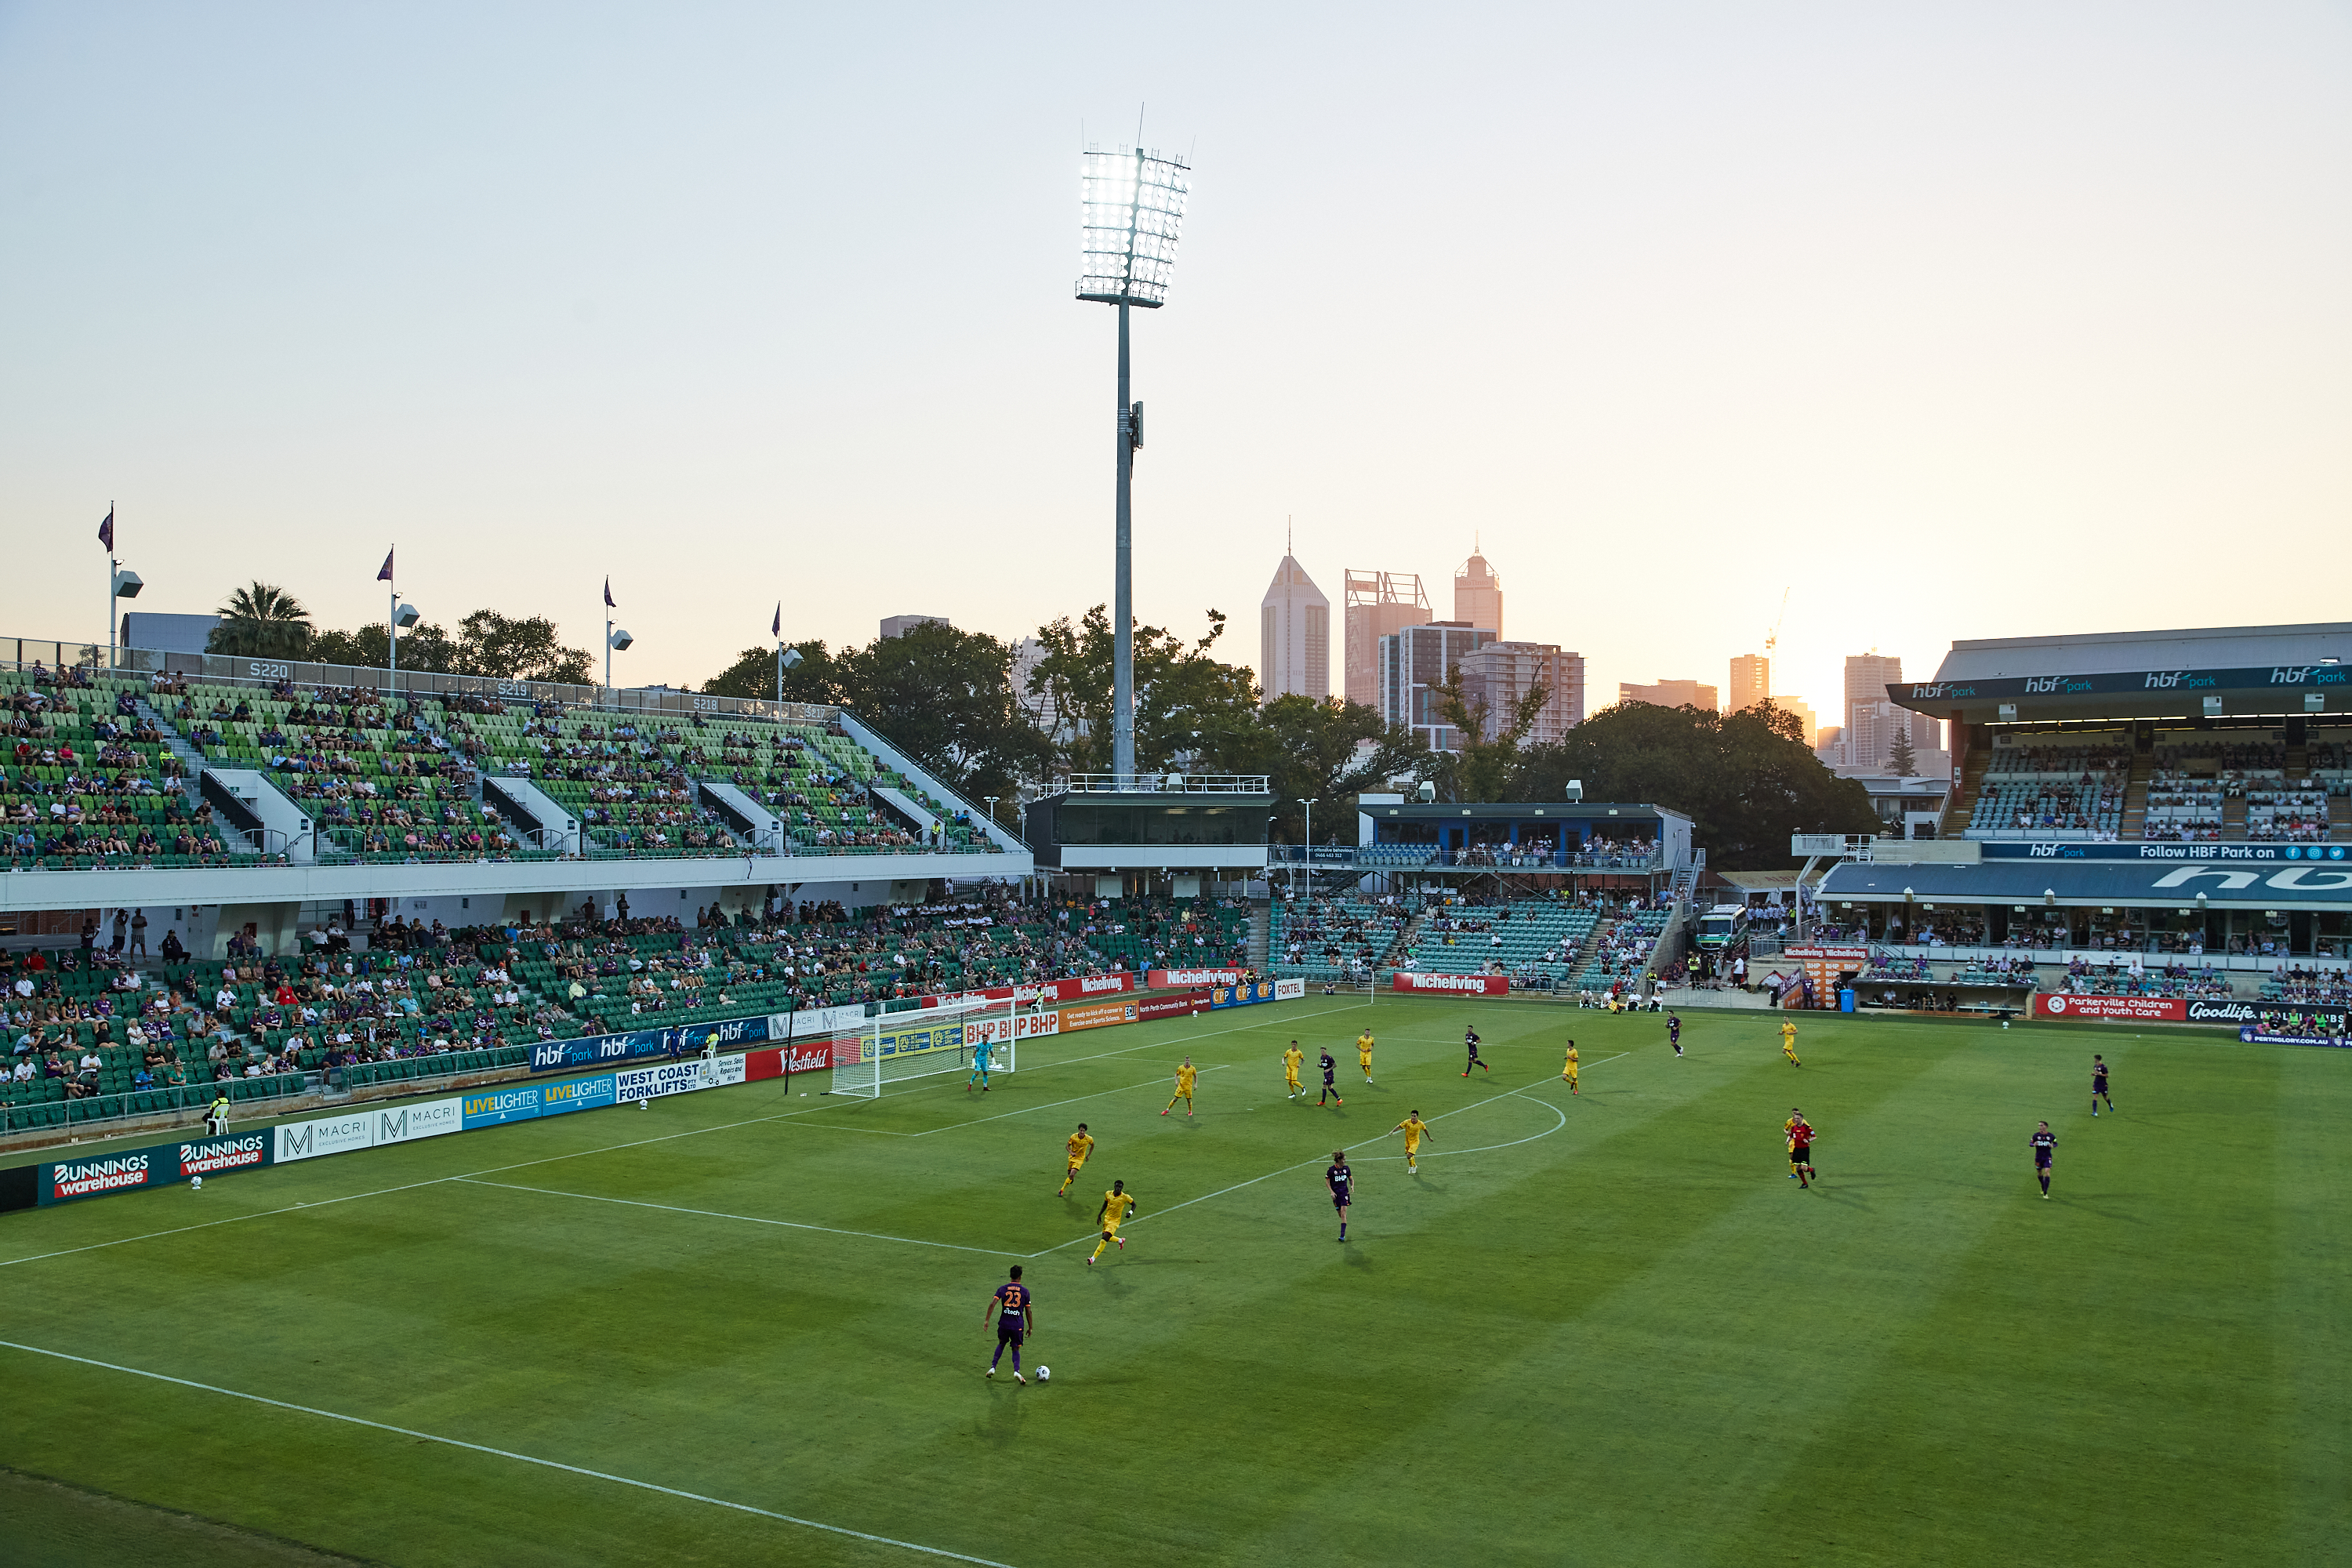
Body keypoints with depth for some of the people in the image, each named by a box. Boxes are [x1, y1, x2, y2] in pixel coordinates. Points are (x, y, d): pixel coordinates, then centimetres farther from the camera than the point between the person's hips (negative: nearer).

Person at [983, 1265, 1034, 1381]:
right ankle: (1016, 1371, -11)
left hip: (1004, 1324, 1)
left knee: (1001, 1344, 27)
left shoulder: (1002, 1289, 1)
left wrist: (986, 1320, -6)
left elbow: (992, 1304, -10)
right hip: (1018, 1326, -1)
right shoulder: (1025, 1291, 0)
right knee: (1016, 1349, 12)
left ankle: (993, 1368, 18)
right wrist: (1030, 1328, 11)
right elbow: (1029, 1312, 2)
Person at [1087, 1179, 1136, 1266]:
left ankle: (1093, 1259, -13)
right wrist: (1099, 1215, 13)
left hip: (1115, 1221, -6)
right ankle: (1121, 1240, 49)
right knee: (1107, 1239, 17)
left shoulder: (1125, 1197, -15)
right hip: (1106, 1219, 6)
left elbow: (1134, 1205, 0)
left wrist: (1130, 1212, -19)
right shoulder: (1108, 1194, -4)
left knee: (1104, 1239, -17)